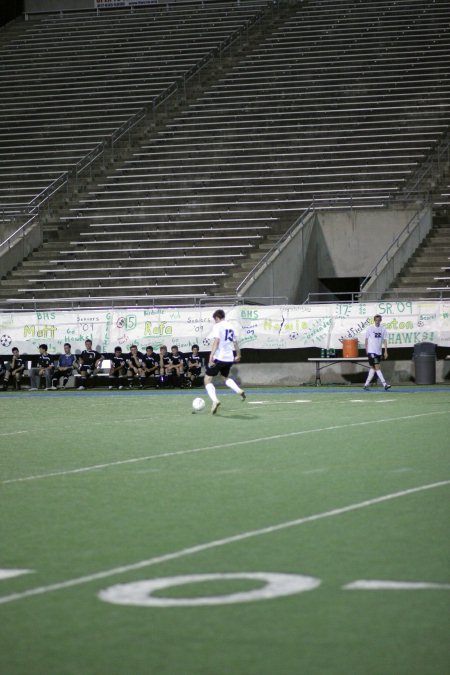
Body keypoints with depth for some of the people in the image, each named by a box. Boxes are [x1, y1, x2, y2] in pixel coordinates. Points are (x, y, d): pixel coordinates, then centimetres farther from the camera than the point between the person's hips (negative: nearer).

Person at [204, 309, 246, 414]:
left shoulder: (218, 326, -8)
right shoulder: (230, 326, 13)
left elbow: (216, 341, -20)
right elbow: (235, 342, 21)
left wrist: (211, 357, -25)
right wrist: (238, 355, 36)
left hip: (219, 357, -7)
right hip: (229, 358, 7)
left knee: (207, 379, 1)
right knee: (226, 377, 30)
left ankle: (215, 400, -19)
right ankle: (239, 391, 5)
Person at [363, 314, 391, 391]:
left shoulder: (383, 329, 5)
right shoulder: (370, 329, -3)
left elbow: (385, 341, 4)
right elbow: (366, 339, 4)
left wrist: (385, 351, -2)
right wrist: (366, 350, 3)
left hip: (379, 352, 5)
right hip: (371, 351, -5)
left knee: (373, 368, 10)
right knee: (377, 367, -12)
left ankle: (366, 385, 19)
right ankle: (384, 384, -18)